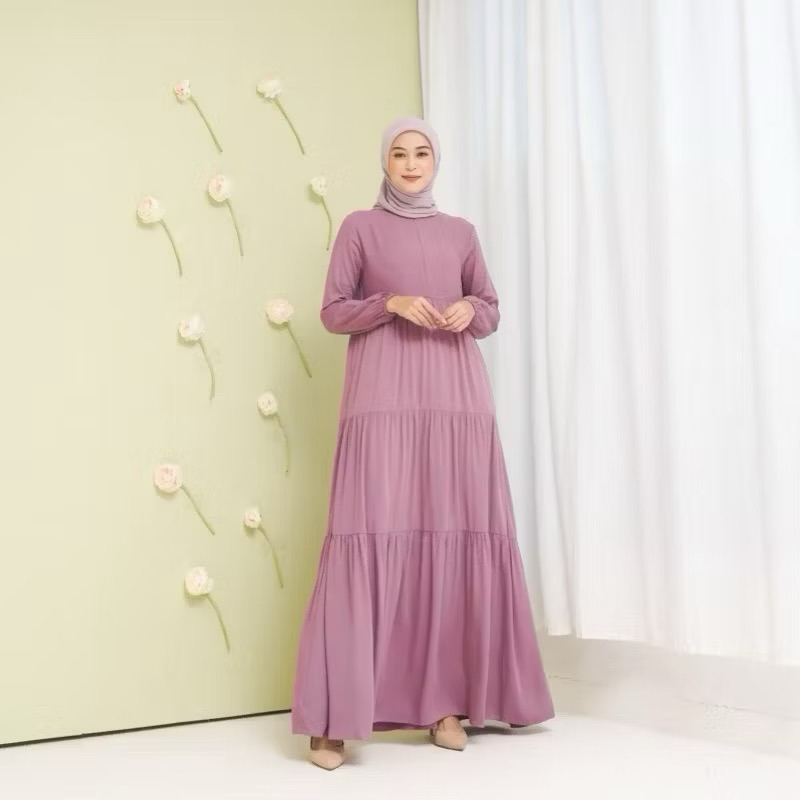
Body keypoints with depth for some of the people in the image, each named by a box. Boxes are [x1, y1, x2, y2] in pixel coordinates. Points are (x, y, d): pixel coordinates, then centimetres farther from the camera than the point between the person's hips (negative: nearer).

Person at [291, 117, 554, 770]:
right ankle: (335, 717, -10)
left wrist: (471, 310, -3)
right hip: (383, 398, -3)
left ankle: (446, 701, 5)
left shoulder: (460, 232, 19)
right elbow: (332, 311, 5)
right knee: (372, 534, -13)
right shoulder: (360, 227, 10)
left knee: (458, 534, -3)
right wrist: (390, 303, -11)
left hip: (456, 396, 4)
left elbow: (492, 312, 20)